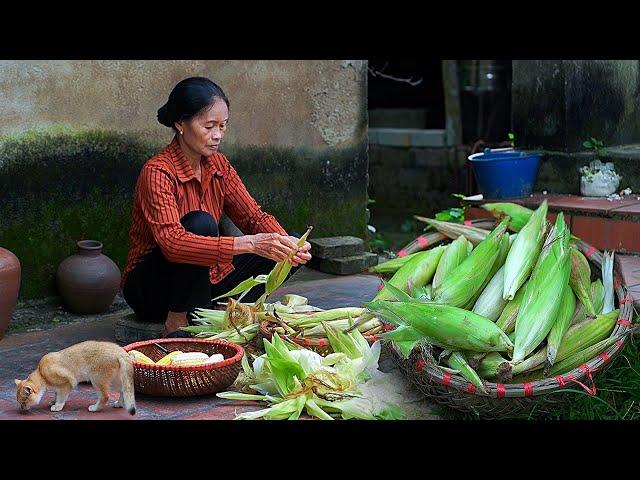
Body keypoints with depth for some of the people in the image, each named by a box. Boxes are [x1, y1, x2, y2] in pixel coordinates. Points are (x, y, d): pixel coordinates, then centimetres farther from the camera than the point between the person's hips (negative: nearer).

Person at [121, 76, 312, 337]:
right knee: (200, 223, -35)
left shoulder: (218, 165, 1)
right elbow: (172, 242, -35)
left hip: (205, 280, 7)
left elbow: (254, 216, -1)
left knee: (290, 248, -5)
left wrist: (286, 242, -24)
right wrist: (249, 244, -44)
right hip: (149, 290, -6)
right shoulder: (157, 172, -22)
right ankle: (177, 324, -21)